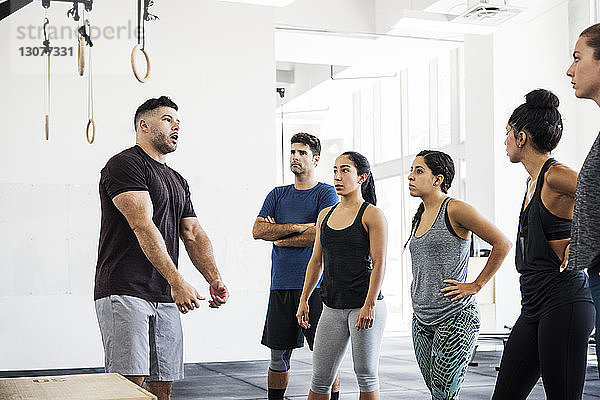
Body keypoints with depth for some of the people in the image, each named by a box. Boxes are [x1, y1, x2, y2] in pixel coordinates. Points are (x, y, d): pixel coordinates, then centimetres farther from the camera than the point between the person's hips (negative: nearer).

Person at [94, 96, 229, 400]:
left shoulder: (178, 181, 22)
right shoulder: (124, 164, -6)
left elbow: (193, 235, 16)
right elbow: (143, 227, -17)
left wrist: (214, 280, -3)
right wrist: (177, 282, -26)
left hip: (165, 298, 8)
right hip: (124, 292, -8)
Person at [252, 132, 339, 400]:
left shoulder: (326, 193, 2)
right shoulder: (277, 195, 16)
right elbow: (258, 230, 4)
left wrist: (278, 236, -1)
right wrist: (298, 227, -8)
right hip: (281, 286, 4)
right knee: (278, 355, 7)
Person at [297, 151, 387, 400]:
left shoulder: (372, 215, -5)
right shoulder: (325, 215, 13)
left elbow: (379, 264, -10)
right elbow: (316, 261, 17)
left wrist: (369, 305, -17)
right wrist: (304, 300, 13)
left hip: (364, 306, -5)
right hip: (333, 308, 5)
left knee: (366, 376, 3)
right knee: (320, 378, 5)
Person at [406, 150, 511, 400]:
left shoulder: (455, 210, -10)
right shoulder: (419, 217, 14)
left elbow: (502, 244, -11)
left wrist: (476, 285, -10)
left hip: (455, 316, -8)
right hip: (422, 319, 8)